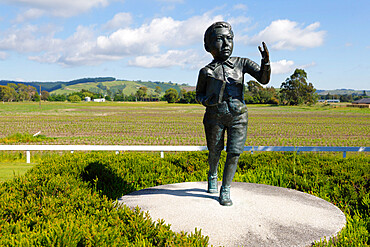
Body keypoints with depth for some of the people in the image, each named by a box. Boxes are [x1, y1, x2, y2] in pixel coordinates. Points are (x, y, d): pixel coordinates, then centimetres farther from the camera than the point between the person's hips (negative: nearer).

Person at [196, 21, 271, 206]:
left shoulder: (242, 64, 3)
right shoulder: (206, 71, 1)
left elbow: (264, 79, -5)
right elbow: (198, 95, 11)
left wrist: (266, 61, -24)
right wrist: (206, 100, -12)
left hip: (238, 116, 0)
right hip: (215, 117, 0)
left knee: (234, 153, -6)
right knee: (214, 152, 12)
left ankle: (225, 190, 12)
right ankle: (212, 176, 45)